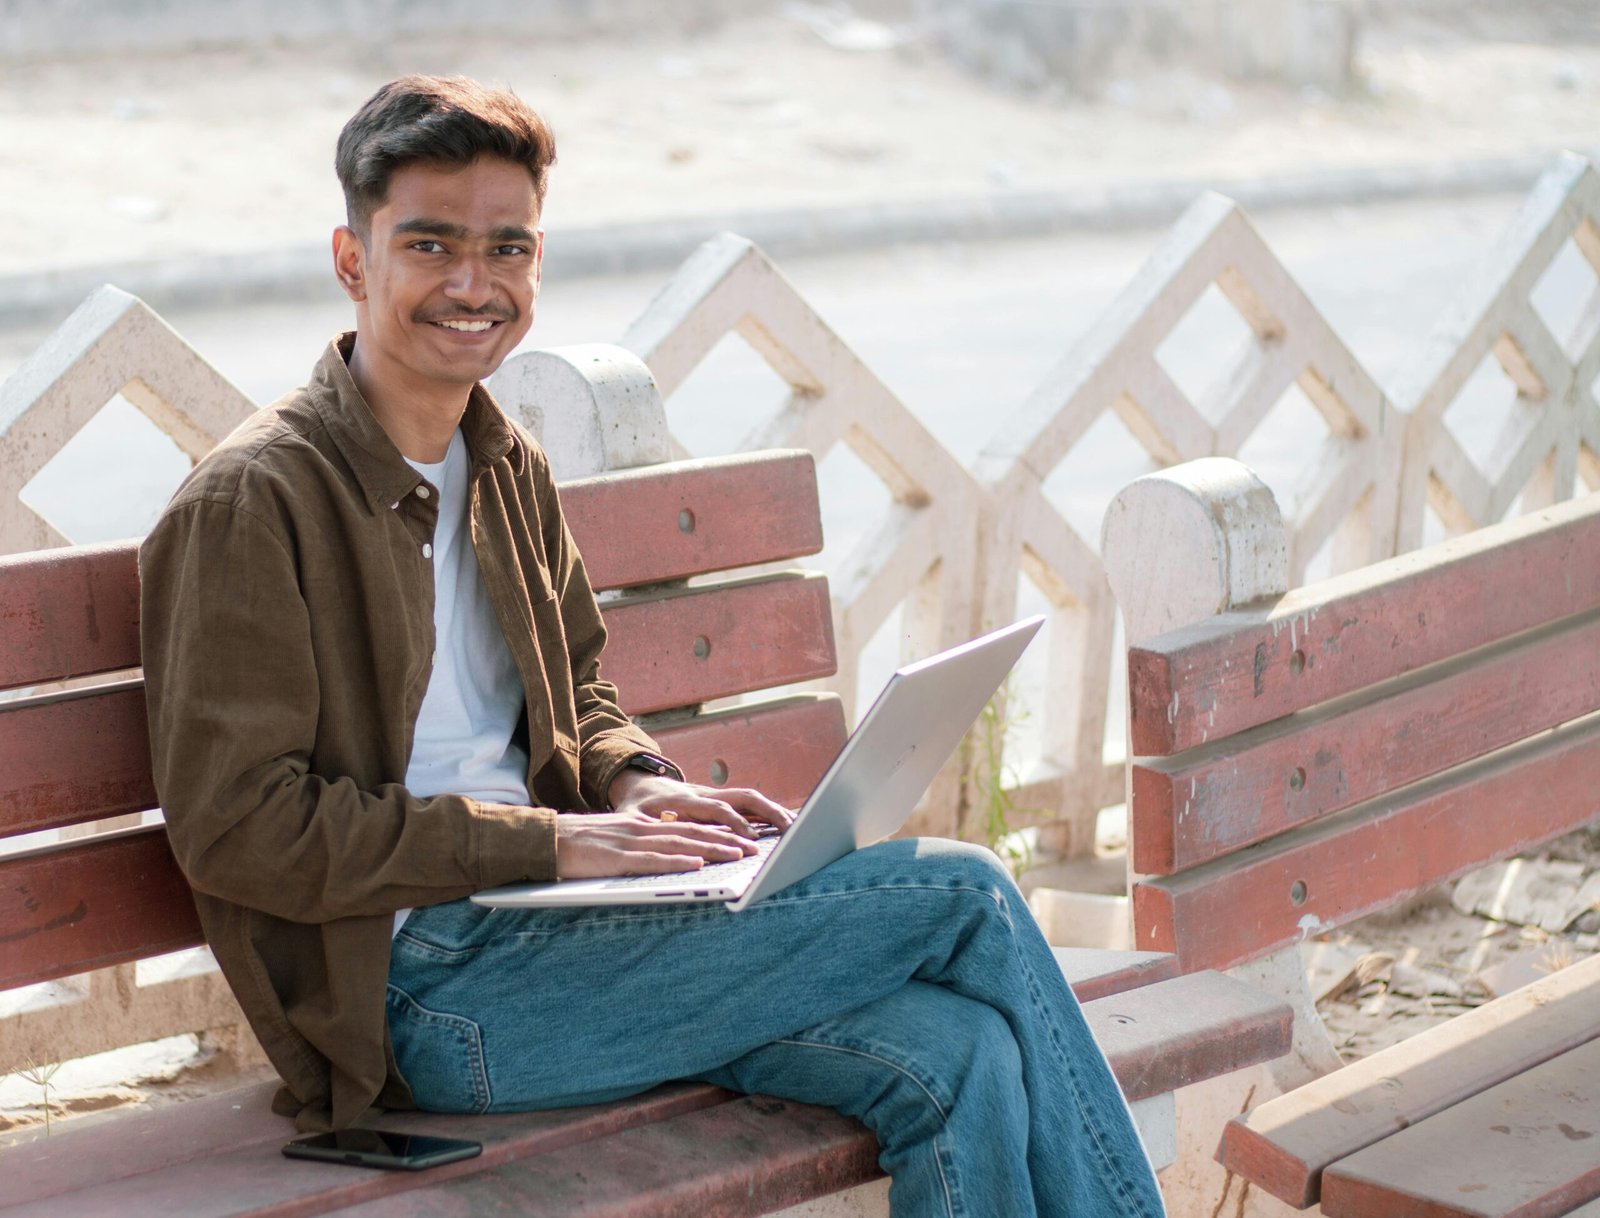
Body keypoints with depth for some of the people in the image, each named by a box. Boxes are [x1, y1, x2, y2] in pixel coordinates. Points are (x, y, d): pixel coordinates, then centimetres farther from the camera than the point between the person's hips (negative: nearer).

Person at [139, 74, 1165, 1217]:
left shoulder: (512, 471, 14)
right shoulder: (252, 502, -11)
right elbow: (234, 824, -16)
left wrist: (633, 782, 3)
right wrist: (548, 842, -18)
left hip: (536, 915, 8)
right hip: (422, 984, -8)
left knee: (961, 1059, -17)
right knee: (963, 893, -14)